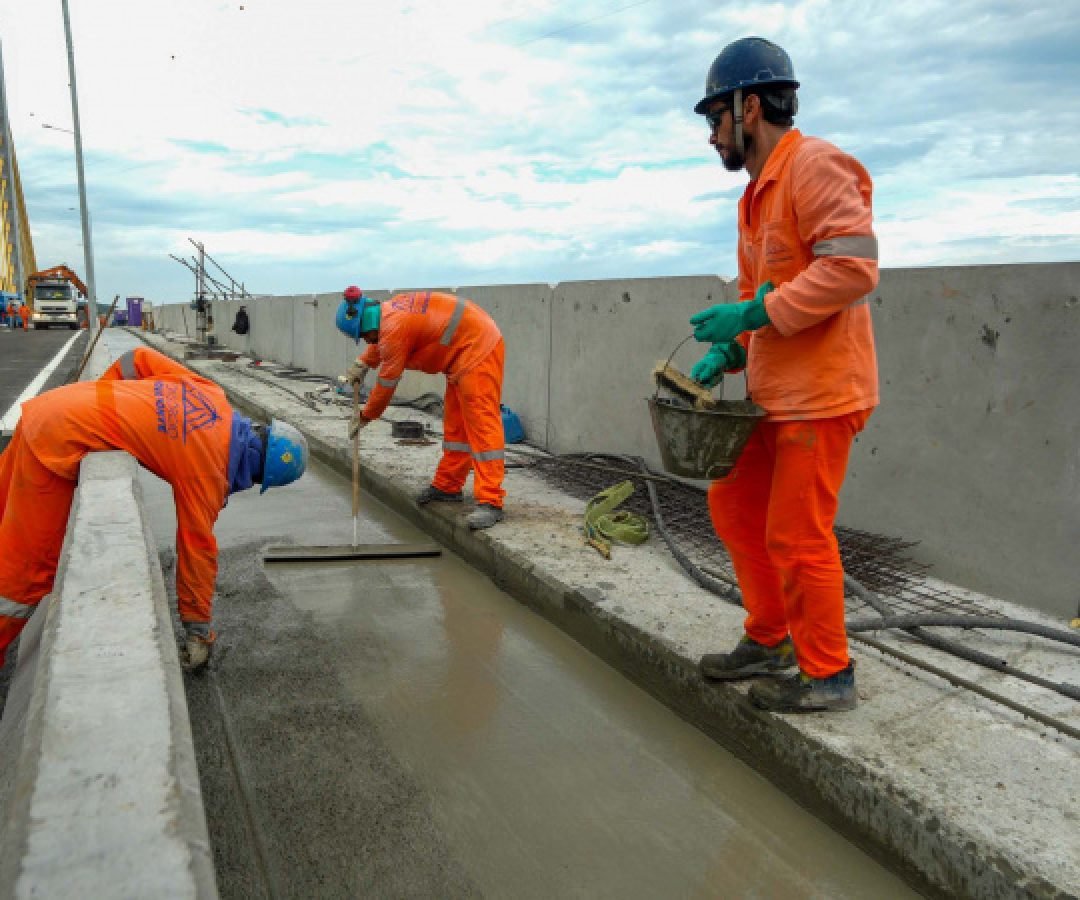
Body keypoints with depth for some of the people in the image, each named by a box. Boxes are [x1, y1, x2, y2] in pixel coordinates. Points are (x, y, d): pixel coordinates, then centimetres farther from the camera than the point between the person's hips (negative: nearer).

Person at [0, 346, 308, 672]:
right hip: (61, 440, -9)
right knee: (31, 563, 2)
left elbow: (137, 358, 8)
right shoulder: (207, 472, -16)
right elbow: (197, 550, -11)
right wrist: (198, 630, -3)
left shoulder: (210, 393, 2)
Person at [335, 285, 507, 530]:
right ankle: (447, 486, 26)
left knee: (482, 424, -14)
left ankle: (490, 503, -17)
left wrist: (365, 417, 2)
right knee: (455, 425, 16)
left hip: (478, 350, -10)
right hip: (465, 354, 10)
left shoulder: (395, 327, -20)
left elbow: (386, 382, -11)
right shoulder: (390, 310, 8)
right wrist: (362, 364, 18)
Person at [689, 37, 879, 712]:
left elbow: (855, 266, -23)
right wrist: (725, 353, 8)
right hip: (775, 393, 10)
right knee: (734, 505, 15)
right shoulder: (758, 193, 18)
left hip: (820, 393, -10)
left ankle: (828, 675, 14)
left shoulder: (814, 166, -12)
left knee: (796, 535, -4)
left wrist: (756, 314, -22)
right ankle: (769, 640, 30)